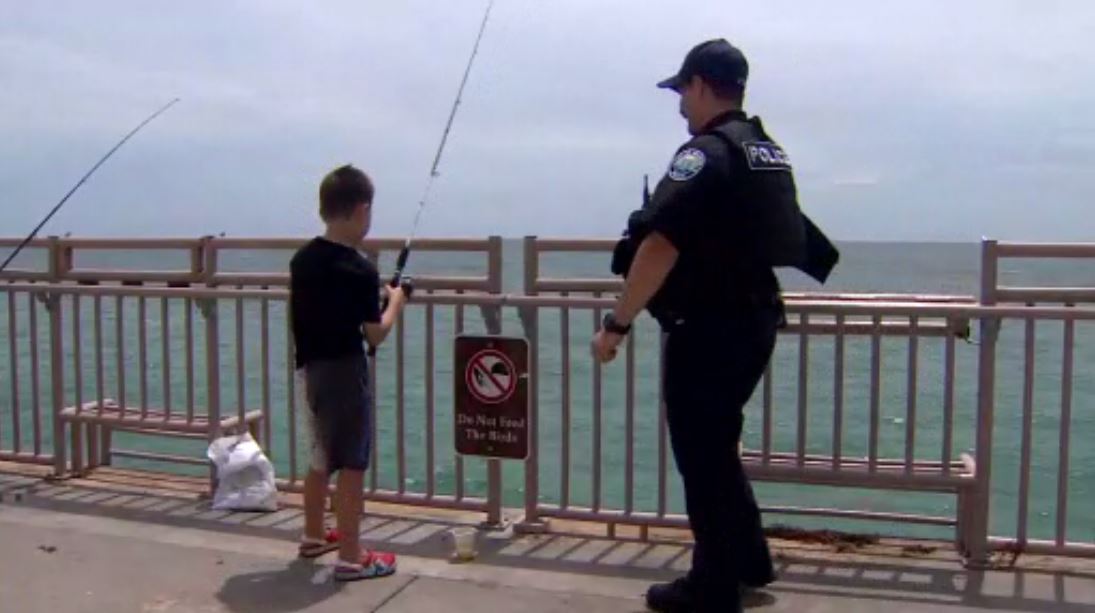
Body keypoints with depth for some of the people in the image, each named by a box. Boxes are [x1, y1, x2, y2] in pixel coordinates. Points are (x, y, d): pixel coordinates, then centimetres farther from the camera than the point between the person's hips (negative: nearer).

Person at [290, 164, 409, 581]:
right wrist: (395, 302, 1)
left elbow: (296, 314, 11)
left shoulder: (302, 259, 4)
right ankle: (350, 558, 5)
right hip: (344, 372, -8)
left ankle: (314, 536, 37)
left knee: (321, 459, 22)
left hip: (308, 369, 8)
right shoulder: (361, 270, -18)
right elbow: (375, 334, -14)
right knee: (351, 466, 0)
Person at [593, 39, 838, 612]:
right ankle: (747, 563, 34)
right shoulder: (770, 153, 13)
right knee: (716, 445, 22)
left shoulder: (705, 153, -16)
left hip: (709, 330, -9)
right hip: (754, 321, 9)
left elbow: (659, 247, -24)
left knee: (701, 455, 4)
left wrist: (617, 324, -20)